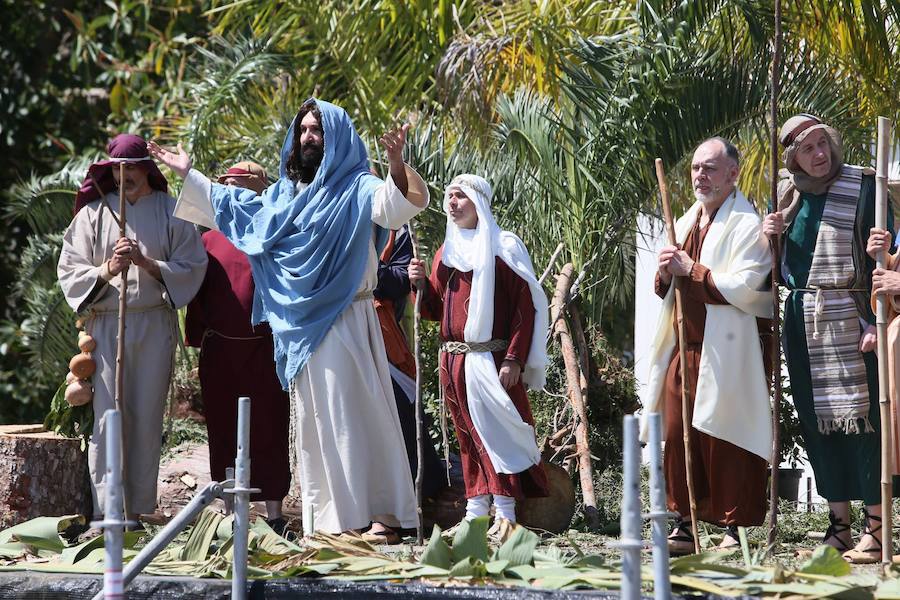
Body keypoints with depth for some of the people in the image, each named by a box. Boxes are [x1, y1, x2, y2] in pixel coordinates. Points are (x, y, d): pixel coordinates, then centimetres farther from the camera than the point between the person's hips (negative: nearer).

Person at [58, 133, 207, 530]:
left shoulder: (172, 211, 7)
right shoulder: (93, 213, 6)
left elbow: (191, 268, 3)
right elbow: (69, 270, 4)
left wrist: (147, 263, -12)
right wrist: (106, 270, -14)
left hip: (154, 323, 1)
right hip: (105, 323, -1)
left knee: (147, 417, 2)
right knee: (108, 417, -7)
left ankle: (139, 509, 8)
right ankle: (106, 511, -7)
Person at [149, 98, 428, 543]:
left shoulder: (356, 189, -4)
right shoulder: (285, 194, 17)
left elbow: (410, 201, -21)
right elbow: (228, 204, 30)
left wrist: (396, 162, -39)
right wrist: (187, 175, 29)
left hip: (343, 322, -7)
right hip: (298, 327, 7)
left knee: (353, 412, -11)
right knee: (312, 418, 8)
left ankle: (382, 513, -9)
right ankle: (332, 518, 13)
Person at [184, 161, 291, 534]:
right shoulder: (209, 240, 9)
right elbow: (197, 294, 12)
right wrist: (197, 339, 7)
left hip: (264, 350, -3)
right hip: (219, 351, 3)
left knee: (268, 431, 1)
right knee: (224, 431, 7)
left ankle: (274, 512, 6)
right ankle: (229, 511, 14)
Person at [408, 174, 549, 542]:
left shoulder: (503, 247, -3)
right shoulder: (446, 252, 17)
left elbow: (526, 306, -8)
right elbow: (436, 310, 21)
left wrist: (514, 359, -17)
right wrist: (421, 283, 0)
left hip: (492, 360, -6)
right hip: (453, 360, 6)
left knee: (499, 432, -9)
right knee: (468, 437, 8)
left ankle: (505, 513, -9)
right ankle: (476, 509, 11)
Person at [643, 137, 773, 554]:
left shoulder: (746, 226, -8)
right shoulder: (686, 223, 18)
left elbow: (744, 288, -20)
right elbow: (664, 291, 22)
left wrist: (691, 270, -14)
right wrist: (666, 274, -1)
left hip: (725, 355, -8)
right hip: (682, 349, 8)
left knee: (724, 440, -5)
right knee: (678, 438, 7)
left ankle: (735, 528, 1)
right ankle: (684, 525, 13)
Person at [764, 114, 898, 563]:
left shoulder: (861, 187, -5)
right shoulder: (787, 195, 12)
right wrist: (770, 238, 0)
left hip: (848, 318, -6)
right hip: (802, 320, 6)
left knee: (860, 417, -7)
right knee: (817, 421, 6)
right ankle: (839, 525, 12)